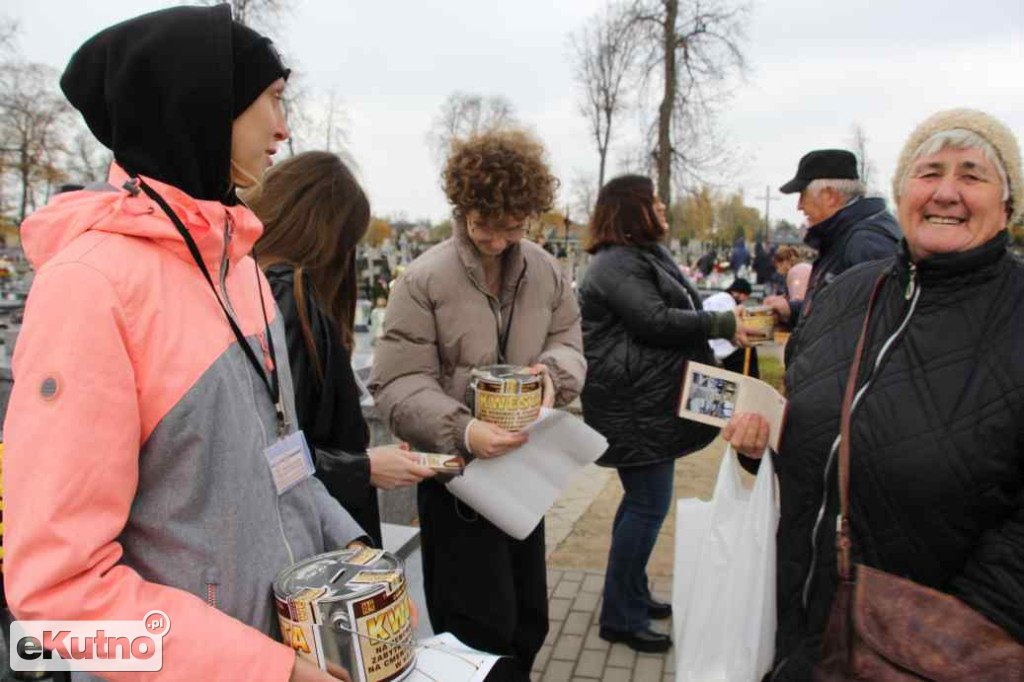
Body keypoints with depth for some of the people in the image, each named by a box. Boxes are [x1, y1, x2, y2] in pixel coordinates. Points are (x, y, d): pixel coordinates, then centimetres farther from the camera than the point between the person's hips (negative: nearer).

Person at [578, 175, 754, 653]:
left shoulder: (647, 255, 18)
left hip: (650, 402, 11)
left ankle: (632, 594, 32)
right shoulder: (617, 263, -15)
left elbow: (678, 312, 21)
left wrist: (722, 319, 7)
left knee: (644, 499, 17)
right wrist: (723, 324, -16)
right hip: (634, 407, -11)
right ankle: (619, 616, 9)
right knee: (649, 504, -5)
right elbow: (656, 320, -23)